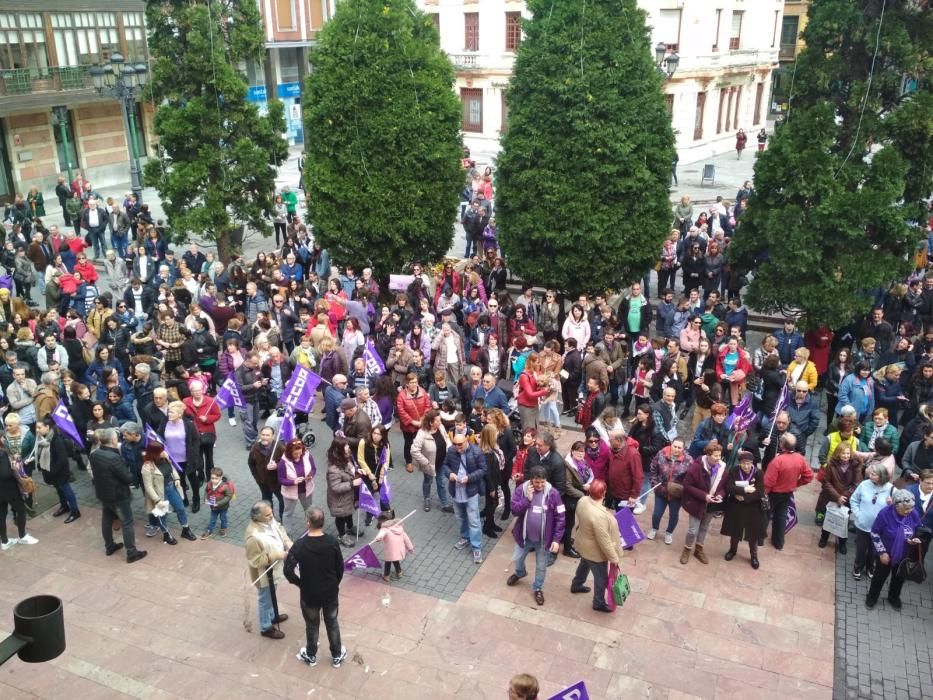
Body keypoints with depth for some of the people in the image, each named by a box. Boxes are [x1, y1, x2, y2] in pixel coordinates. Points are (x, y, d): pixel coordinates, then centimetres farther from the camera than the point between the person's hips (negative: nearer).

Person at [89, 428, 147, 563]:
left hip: (102, 494, 8)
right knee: (127, 523, 4)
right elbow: (128, 478, -24)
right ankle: (131, 553, 11)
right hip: (119, 496, -8)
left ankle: (110, 546, 40)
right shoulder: (114, 457, -32)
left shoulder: (94, 454, -7)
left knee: (106, 520, 22)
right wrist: (133, 474, -3)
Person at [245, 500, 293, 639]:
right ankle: (266, 628, 37)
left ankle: (273, 616, 55)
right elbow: (255, 560, -29)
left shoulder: (270, 521, -12)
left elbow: (281, 532, 6)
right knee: (266, 600, 16)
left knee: (272, 596, 31)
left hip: (274, 569, 8)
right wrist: (276, 556, -30)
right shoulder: (253, 536, -37)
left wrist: (288, 543, -12)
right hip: (264, 574, -8)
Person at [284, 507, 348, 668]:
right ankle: (337, 656, 36)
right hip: (330, 592, 1)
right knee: (332, 623, 21)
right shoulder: (332, 542, -16)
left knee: (312, 625, 21)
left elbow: (288, 571, -21)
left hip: (309, 594, -1)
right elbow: (340, 567, -5)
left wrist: (300, 584, -3)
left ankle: (311, 656, 41)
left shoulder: (300, 545, -21)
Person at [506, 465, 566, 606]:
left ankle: (537, 588, 42)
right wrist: (527, 499, -28)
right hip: (524, 536, 2)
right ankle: (520, 573, 57)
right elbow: (514, 510, -17)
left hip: (544, 538, -2)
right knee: (517, 559, 23)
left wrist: (556, 539, -14)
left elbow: (560, 518, -12)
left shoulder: (553, 493, -18)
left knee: (541, 566, 16)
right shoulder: (521, 490, -13)